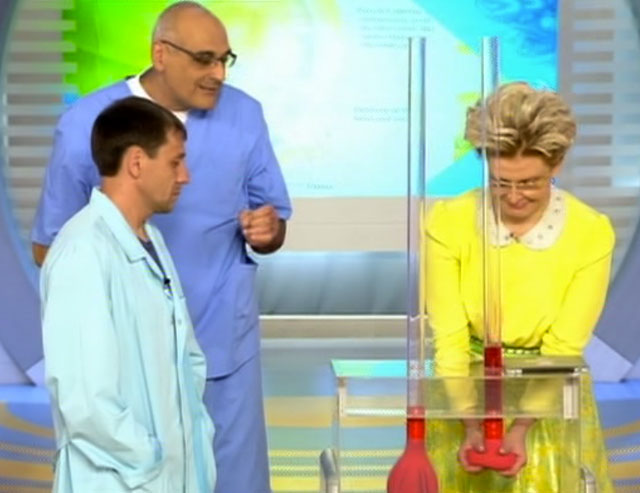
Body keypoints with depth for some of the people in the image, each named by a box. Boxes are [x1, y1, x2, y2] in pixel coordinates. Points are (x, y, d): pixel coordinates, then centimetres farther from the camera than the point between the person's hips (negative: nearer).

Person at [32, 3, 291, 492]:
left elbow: (273, 226, 8)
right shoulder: (86, 124, -8)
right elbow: (50, 247, -2)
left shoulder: (245, 115, -1)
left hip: (224, 346, 2)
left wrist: (267, 231, -15)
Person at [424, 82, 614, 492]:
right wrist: (473, 428, -20)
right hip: (467, 396, 0)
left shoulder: (591, 234, -16)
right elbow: (449, 340, -11)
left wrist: (520, 430, -21)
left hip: (548, 401, 0)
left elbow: (563, 350, -12)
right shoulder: (448, 222, -15)